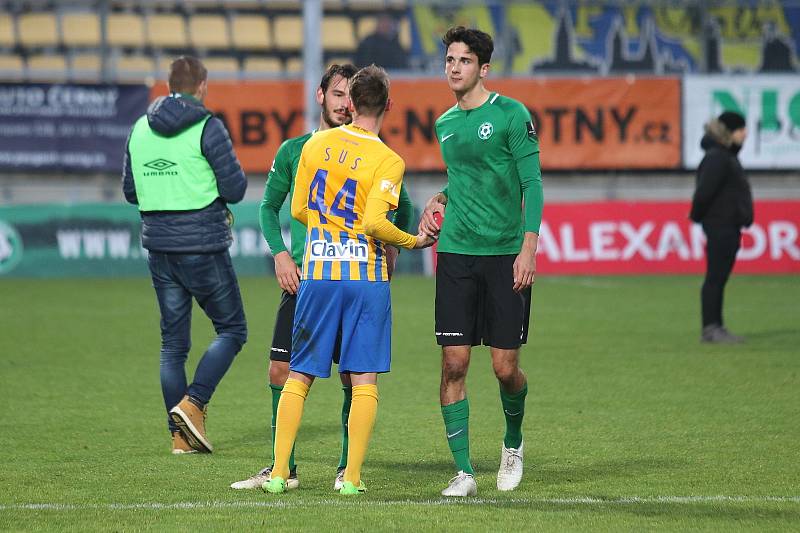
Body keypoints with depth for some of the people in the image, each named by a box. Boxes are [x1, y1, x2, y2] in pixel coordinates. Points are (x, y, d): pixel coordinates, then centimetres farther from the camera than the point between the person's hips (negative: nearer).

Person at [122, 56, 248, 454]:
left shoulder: (141, 129, 8)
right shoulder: (206, 128, -10)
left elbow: (131, 191, 14)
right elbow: (235, 189, -10)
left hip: (158, 246, 6)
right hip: (203, 246, -6)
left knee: (173, 342, 10)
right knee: (232, 329, 7)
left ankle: (181, 434, 8)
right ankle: (193, 403, -10)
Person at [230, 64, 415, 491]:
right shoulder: (294, 150, 7)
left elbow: (402, 206, 15)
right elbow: (269, 206, 15)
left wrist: (392, 246, -1)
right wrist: (281, 254, 1)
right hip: (302, 276, 2)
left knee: (354, 376, -1)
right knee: (281, 371, -3)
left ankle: (348, 467, 10)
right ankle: (283, 468, 5)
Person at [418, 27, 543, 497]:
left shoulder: (511, 114, -4)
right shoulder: (445, 124, 14)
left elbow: (532, 183, -7)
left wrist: (528, 247, -16)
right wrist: (438, 201, 10)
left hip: (506, 254, -4)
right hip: (456, 253, 4)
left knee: (506, 368, -3)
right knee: (454, 364, -5)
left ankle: (514, 441, 27)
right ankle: (464, 472, 0)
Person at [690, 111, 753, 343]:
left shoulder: (728, 156, 16)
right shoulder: (716, 158, -17)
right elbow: (704, 191, -21)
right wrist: (697, 216, -9)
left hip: (730, 226, 10)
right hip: (720, 226, -10)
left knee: (720, 278, 12)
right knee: (715, 278, -7)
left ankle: (716, 327, 16)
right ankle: (710, 328, -5)